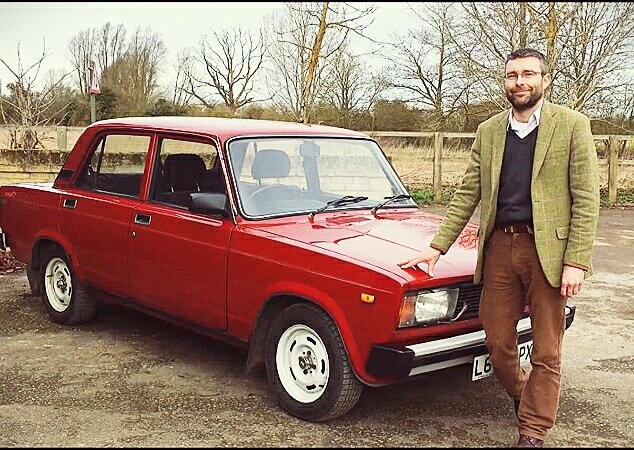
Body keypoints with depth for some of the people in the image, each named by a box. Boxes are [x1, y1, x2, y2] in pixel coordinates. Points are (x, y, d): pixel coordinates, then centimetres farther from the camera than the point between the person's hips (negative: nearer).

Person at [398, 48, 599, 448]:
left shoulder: (572, 126, -2)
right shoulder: (488, 132, 10)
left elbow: (586, 199, -6)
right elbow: (468, 194, 11)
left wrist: (576, 262, -13)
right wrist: (438, 246, 5)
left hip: (549, 250, -3)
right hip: (499, 247, 4)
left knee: (546, 352, 5)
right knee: (498, 344, 10)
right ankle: (525, 399, 37)